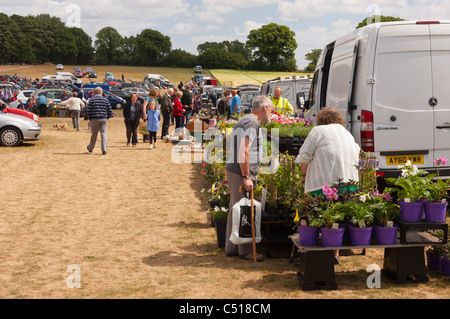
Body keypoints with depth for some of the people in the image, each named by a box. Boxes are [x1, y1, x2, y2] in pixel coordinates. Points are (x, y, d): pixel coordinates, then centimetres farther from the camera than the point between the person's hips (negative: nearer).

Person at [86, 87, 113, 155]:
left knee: (94, 134, 13)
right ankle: (104, 150, -13)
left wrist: (90, 118, 11)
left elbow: (88, 111, -4)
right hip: (104, 119, 0)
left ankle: (90, 148, 29)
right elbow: (110, 112, 4)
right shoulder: (105, 100, 4)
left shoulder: (91, 100, 1)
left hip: (94, 119, 0)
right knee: (104, 134, -1)